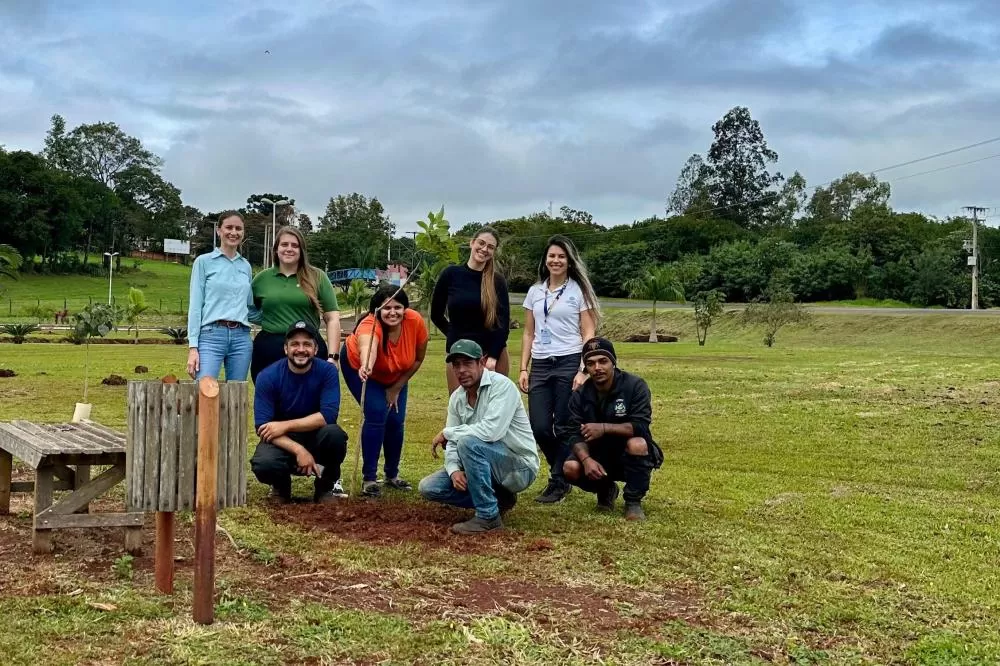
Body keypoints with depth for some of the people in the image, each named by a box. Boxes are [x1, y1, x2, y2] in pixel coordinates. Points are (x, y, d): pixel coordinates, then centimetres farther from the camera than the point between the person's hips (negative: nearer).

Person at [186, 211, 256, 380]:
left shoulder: (246, 266, 16)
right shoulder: (204, 262, 4)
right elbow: (195, 305, 0)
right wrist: (193, 347, -7)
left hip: (241, 337, 5)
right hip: (212, 335, -5)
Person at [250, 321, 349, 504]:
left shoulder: (328, 371, -12)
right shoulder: (268, 377, -13)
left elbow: (328, 415, -21)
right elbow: (262, 427, -19)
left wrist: (285, 425, -26)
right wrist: (298, 450, -31)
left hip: (316, 439, 1)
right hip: (281, 442, 0)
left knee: (334, 433, -33)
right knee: (263, 464, -33)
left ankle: (325, 487, -4)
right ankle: (281, 487, 7)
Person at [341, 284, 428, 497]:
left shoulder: (415, 321, -30)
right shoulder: (370, 325, -42)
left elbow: (418, 358, -14)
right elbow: (367, 347, -66)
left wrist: (396, 388, -12)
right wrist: (366, 367, -87)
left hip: (395, 376, 4)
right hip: (359, 366, -4)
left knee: (396, 420, -1)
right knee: (377, 414, -20)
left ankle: (392, 475, 22)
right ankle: (369, 478, -7)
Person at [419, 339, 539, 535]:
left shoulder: (502, 386, -19)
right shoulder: (456, 398, 4)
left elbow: (491, 431, -33)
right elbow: (453, 444, 4)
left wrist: (447, 432, -20)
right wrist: (454, 470, -18)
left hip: (520, 467, -8)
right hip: (487, 468, 8)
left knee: (469, 442, -32)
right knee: (429, 487, -2)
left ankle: (488, 516, -20)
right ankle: (497, 498, 7)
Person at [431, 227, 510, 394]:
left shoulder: (497, 281, 2)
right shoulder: (451, 274, 0)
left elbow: (504, 322, -2)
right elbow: (436, 315, 9)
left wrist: (493, 357, -11)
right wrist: (457, 336, 9)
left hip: (494, 352, 1)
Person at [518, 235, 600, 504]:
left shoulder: (579, 291, 1)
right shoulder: (535, 291, 12)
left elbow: (588, 334, -2)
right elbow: (528, 333, 14)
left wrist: (583, 371, -12)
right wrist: (523, 369, 5)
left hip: (569, 364, -4)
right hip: (540, 366, 4)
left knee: (564, 426, -2)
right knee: (539, 427, -3)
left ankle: (558, 483, 13)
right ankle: (565, 470, 23)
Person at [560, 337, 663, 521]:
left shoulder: (635, 386, -16)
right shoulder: (580, 395, -4)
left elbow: (640, 426, -26)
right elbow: (574, 434, -11)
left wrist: (604, 428, -35)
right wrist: (586, 459, -31)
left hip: (629, 456, -3)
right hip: (599, 455, 3)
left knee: (637, 443, -37)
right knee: (571, 468, -25)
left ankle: (633, 502, -13)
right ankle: (605, 490, 10)